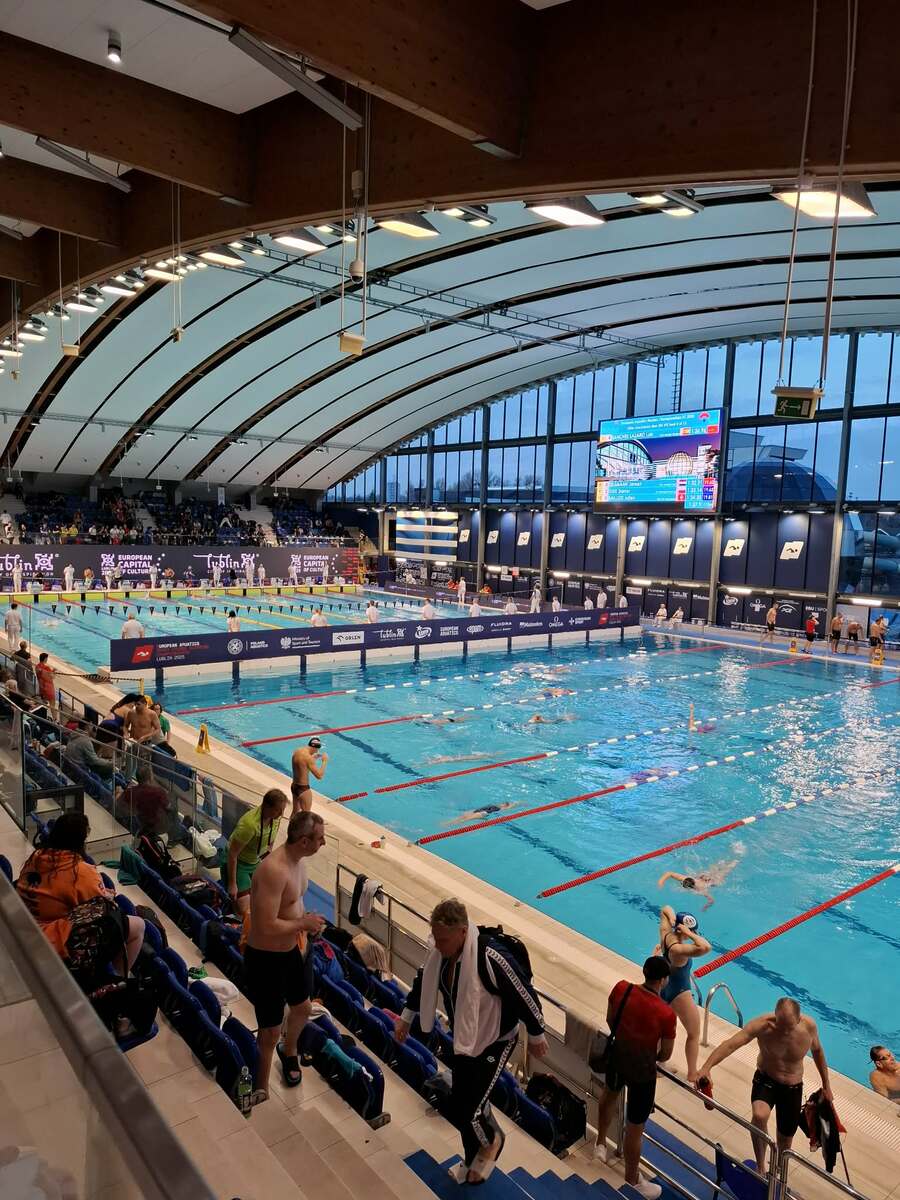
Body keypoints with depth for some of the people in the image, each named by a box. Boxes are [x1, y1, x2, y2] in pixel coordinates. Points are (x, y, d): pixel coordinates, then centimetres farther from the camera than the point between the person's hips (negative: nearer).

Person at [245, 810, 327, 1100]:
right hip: (267, 959, -9)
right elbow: (267, 927, -34)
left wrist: (307, 921, 1)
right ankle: (261, 1090, 31)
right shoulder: (274, 870, -33)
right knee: (271, 1030, 7)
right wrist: (304, 923, -21)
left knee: (302, 1007, 28)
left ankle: (288, 1050, 57)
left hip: (295, 949, 9)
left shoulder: (298, 860, -3)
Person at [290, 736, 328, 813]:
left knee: (295, 812, 24)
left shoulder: (297, 751, 0)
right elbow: (319, 775, -24)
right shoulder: (308, 757, -25)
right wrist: (324, 761, -14)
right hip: (303, 789, -9)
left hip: (294, 786, 9)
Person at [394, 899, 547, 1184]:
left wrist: (536, 1035, -11)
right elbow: (425, 979, 7)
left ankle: (491, 1141, 29)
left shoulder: (490, 957, -37)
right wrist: (406, 1017, 15)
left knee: (468, 1111, -6)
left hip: (494, 1042, -7)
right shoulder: (441, 949, -14)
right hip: (463, 1038, 7)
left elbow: (524, 994, -25)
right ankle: (474, 1161, 44)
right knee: (461, 1104, 17)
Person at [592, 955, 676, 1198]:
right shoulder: (666, 1013, -29)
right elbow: (665, 1055, -14)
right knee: (635, 1128, 17)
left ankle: (600, 1144, 57)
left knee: (610, 1093, 35)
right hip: (642, 1071, -5)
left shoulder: (621, 988, -18)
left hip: (616, 1056, 5)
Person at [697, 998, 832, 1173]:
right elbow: (730, 1044, -39)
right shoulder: (762, 1024, -30)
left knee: (785, 1139, 17)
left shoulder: (809, 1026, -20)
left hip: (793, 1088, 3)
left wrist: (826, 1085, 11)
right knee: (760, 1116, -32)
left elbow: (817, 1051, 3)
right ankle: (760, 1167, -9)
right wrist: (706, 1067, -52)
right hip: (765, 1080, -3)